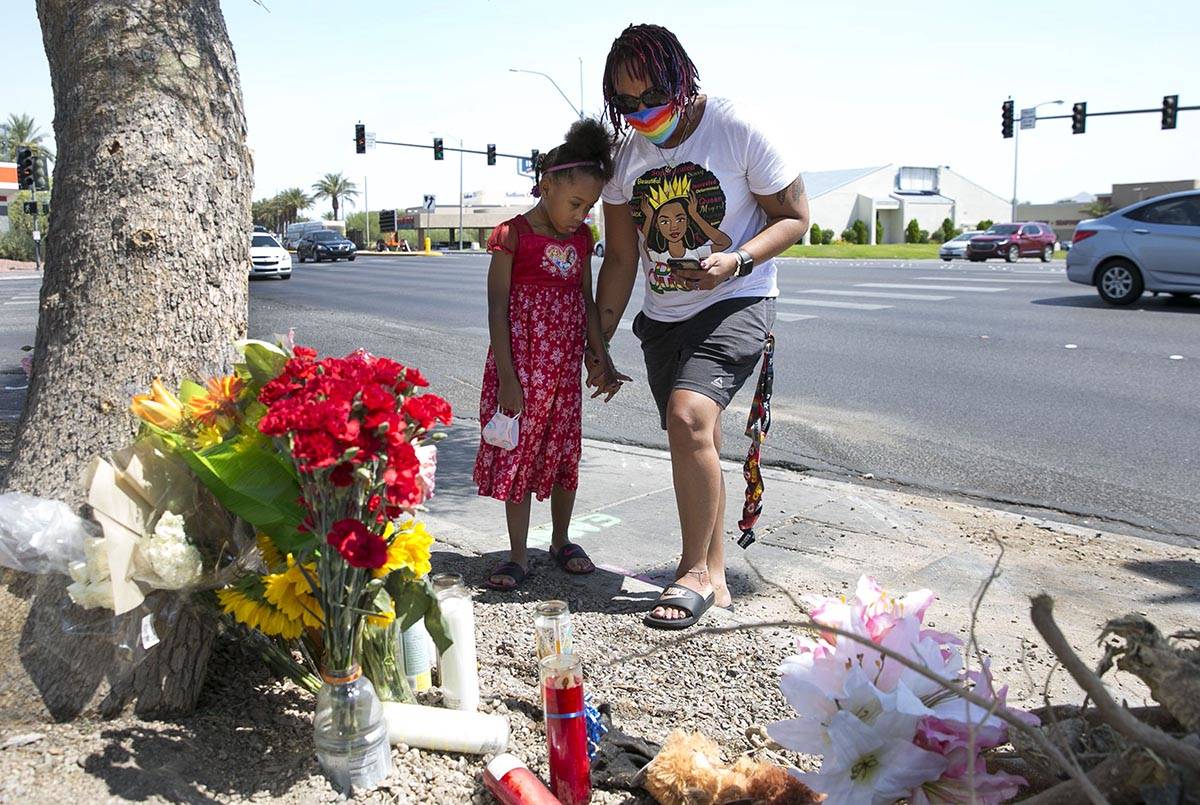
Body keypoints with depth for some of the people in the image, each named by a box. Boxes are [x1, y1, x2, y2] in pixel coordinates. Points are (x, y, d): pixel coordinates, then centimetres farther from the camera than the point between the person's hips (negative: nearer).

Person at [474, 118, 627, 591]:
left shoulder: (581, 239, 8)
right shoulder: (514, 234, -9)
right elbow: (497, 308, -12)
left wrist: (602, 361, 9)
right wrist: (507, 377, -17)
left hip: (565, 367, 5)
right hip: (521, 365, -5)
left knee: (564, 453, 14)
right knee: (518, 454, 1)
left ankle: (562, 542, 31)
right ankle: (518, 557, 13)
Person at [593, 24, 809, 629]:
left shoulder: (738, 130, -11)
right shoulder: (626, 154, 3)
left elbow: (795, 216, -6)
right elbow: (620, 260, 7)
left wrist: (736, 261, -23)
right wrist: (599, 345, 7)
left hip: (735, 303, -5)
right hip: (664, 317, 6)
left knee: (688, 418, -26)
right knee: (698, 443, 9)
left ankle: (694, 571, -9)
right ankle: (714, 578, 23)